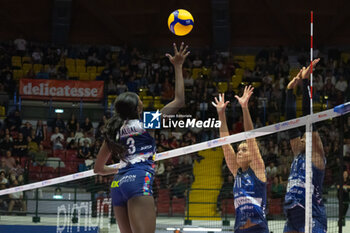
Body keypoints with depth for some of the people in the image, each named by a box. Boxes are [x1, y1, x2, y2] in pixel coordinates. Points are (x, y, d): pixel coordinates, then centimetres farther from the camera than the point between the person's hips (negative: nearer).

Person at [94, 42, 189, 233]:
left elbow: (98, 168, 26)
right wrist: (178, 67, 11)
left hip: (118, 184, 7)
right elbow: (179, 101, 7)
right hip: (139, 181, -7)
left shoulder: (114, 132, 20)